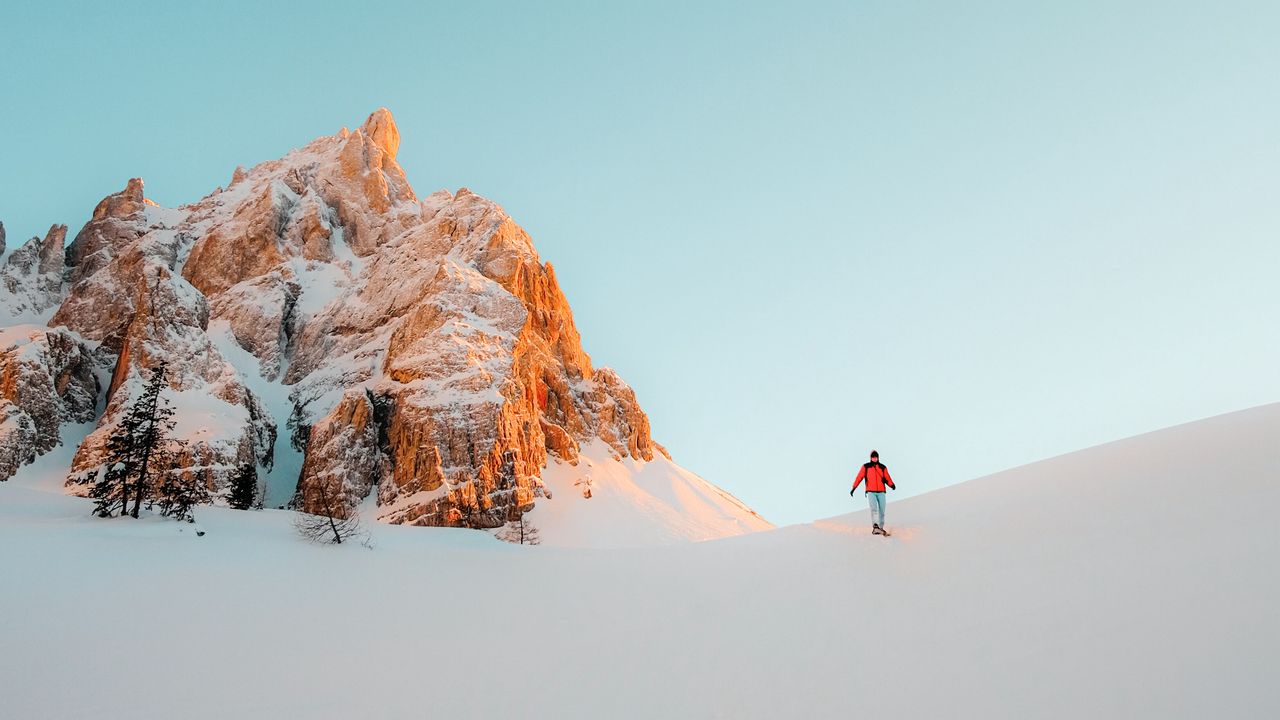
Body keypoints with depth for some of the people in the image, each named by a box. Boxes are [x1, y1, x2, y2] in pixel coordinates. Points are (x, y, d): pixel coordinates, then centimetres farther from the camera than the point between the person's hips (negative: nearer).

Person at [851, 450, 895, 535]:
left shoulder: (883, 468, 10)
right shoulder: (866, 467, 6)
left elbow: (887, 479, 3)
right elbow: (859, 477, 6)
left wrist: (892, 485, -17)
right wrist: (853, 488, 4)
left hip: (881, 492, 3)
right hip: (871, 492, -3)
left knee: (881, 511, 3)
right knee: (874, 509, -21)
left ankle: (880, 528, 15)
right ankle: (875, 527, -35)